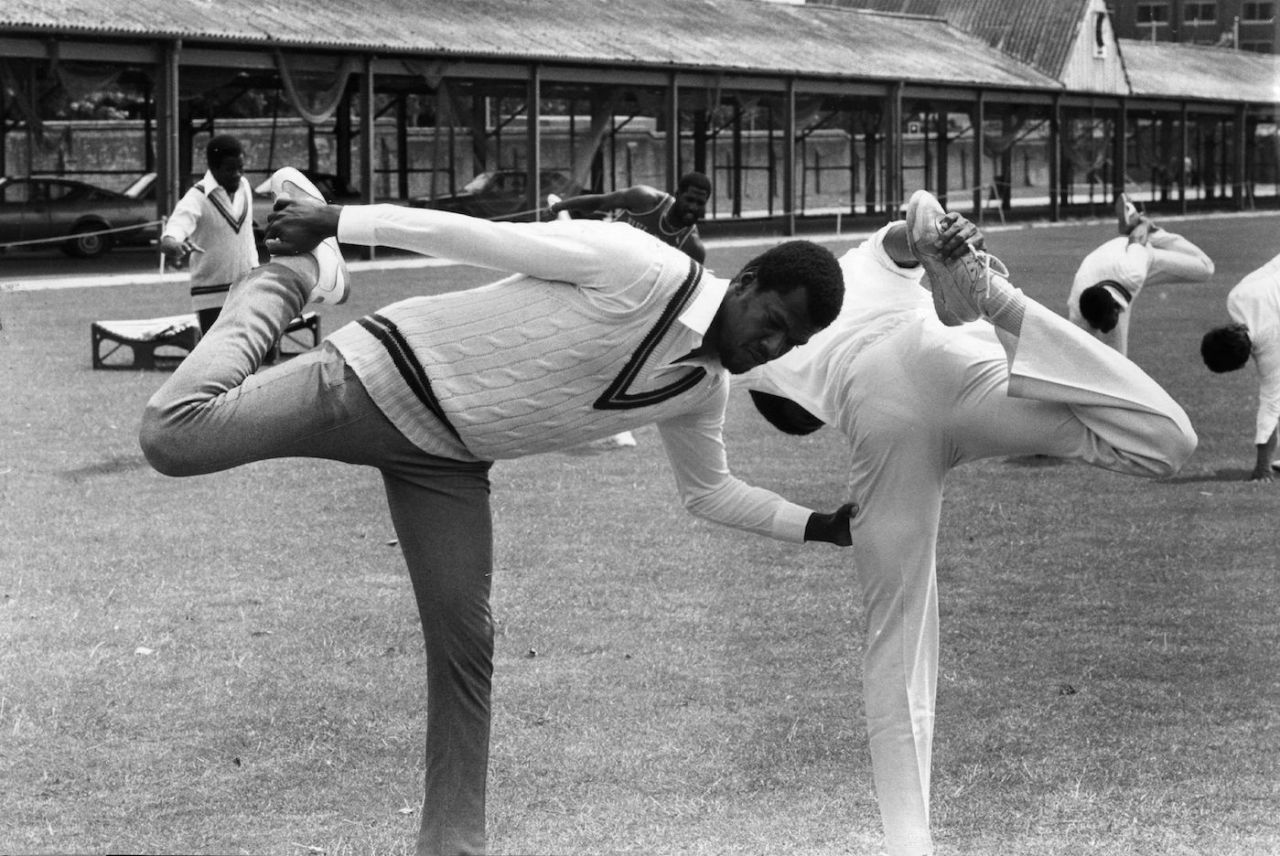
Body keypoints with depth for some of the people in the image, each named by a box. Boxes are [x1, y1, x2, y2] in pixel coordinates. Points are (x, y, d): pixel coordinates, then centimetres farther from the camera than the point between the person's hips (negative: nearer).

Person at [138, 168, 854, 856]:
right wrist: (338, 221, -22)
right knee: (174, 437, -20)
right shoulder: (636, 270, -24)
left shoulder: (703, 388, 2)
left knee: (465, 644, -4)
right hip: (380, 381, -6)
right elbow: (473, 236, -21)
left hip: (448, 460, 6)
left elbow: (708, 491, 19)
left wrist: (818, 526, 8)